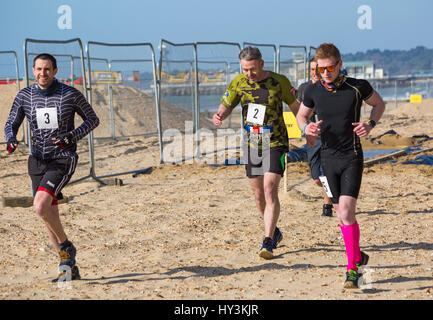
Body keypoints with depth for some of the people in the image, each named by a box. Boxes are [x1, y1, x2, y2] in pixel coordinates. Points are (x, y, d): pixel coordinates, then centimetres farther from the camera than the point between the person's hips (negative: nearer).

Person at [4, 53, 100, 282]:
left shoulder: (70, 95, -7)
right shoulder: (24, 96, 2)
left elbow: (93, 119, 3)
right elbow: (11, 124, 10)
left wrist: (72, 136, -13)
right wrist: (11, 139, -13)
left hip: (63, 159, -5)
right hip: (38, 160, 5)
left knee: (40, 206, -24)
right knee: (50, 218, 7)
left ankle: (66, 247, -2)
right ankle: (69, 265, 21)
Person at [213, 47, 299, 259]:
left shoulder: (279, 82, -8)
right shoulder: (238, 83, 0)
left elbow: (296, 107, 2)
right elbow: (226, 106, 7)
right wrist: (218, 116, -16)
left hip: (275, 144, -4)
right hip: (251, 145, 4)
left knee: (270, 190, -17)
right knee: (259, 195, 10)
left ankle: (268, 242, -19)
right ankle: (274, 232, 32)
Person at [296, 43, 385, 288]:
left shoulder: (358, 88, -8)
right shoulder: (313, 91, -2)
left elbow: (379, 104, 11)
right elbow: (302, 115, 15)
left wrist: (370, 125, -7)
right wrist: (306, 128, -7)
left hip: (352, 158, -3)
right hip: (328, 158, 3)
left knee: (346, 212, -14)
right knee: (341, 212, 10)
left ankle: (352, 270, -7)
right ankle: (358, 255, 32)